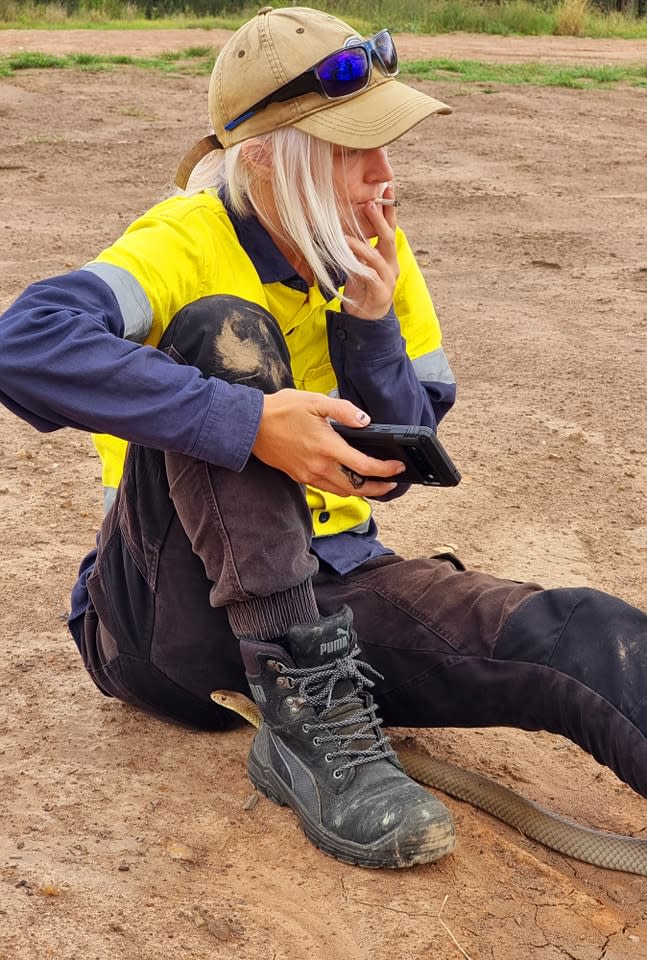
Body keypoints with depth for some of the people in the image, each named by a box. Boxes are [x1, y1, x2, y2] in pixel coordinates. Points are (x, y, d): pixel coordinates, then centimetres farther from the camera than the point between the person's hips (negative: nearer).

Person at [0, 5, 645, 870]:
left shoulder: (375, 256, 3)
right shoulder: (187, 245, -14)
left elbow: (395, 464, 3)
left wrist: (370, 323, -14)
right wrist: (252, 424, -40)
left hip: (326, 588, 4)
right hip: (176, 604, -4)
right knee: (227, 333, -30)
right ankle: (312, 727, -33)